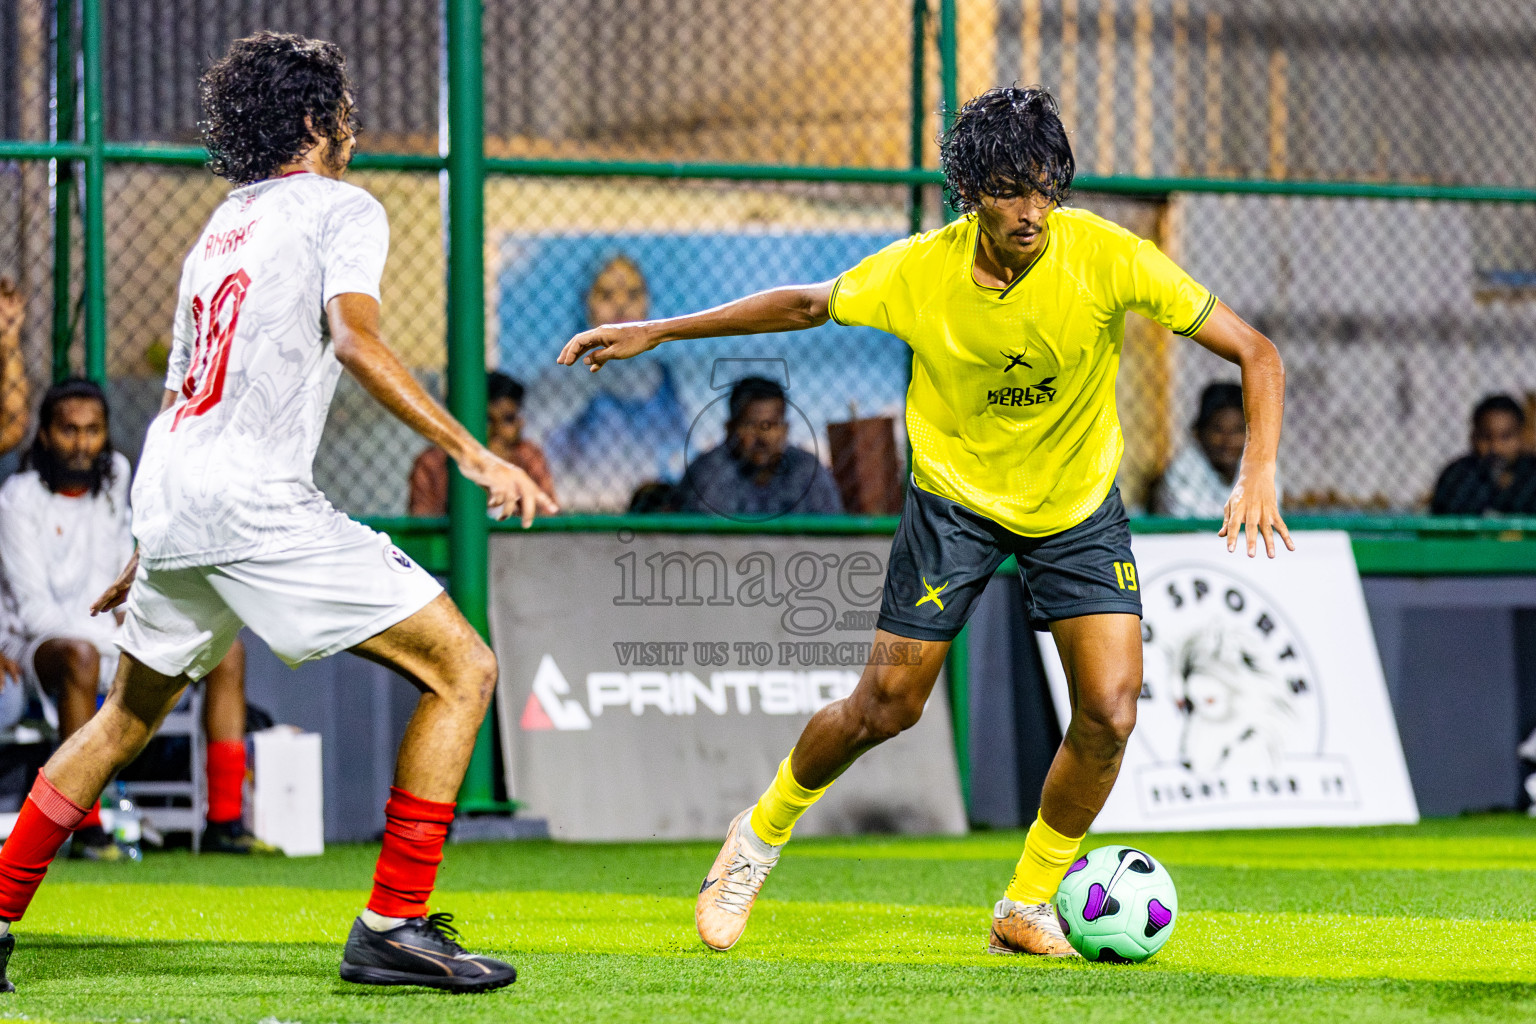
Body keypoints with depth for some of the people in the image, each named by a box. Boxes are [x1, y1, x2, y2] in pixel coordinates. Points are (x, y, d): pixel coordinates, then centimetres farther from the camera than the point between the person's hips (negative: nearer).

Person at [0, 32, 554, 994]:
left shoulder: (218, 230, 25)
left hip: (167, 500, 8)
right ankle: (393, 925, -10)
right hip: (255, 500, -8)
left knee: (130, 713, 27)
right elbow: (355, 339, -16)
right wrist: (473, 454, -19)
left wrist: (149, 552, 39)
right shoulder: (341, 209, 3)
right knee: (462, 670, -4)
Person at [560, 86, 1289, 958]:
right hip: (958, 496, 0)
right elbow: (804, 305, 0)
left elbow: (1256, 352, -20)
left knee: (1110, 712, -13)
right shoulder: (919, 271, -20)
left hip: (1080, 505, 0)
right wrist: (656, 332, 0)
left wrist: (1259, 474, -35)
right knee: (885, 707, 1)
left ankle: (1031, 906, 8)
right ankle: (763, 833, 30)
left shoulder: (1107, 258, -24)